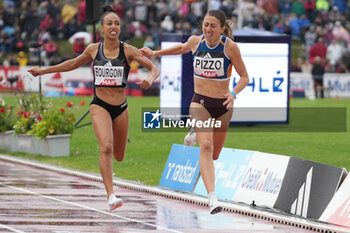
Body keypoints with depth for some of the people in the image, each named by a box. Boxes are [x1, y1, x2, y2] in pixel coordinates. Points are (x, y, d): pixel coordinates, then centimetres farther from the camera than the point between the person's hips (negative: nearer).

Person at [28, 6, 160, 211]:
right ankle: (111, 196, -25)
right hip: (100, 105, -1)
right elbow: (74, 63, 19)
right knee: (106, 148, -24)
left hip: (121, 108, 1)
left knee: (119, 156, 14)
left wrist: (150, 79, -32)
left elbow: (154, 68, -8)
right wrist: (44, 71, 22)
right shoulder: (93, 50, 0)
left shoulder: (128, 51, -5)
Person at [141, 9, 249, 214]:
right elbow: (182, 48, 21)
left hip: (223, 105, 0)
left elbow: (245, 77, -6)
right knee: (206, 147, -23)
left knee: (214, 154, 15)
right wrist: (155, 53, 24)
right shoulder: (195, 41, -4)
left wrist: (233, 94, -24)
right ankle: (212, 198, -31)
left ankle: (196, 134, 50)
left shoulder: (230, 46, -13)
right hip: (200, 103, 0)